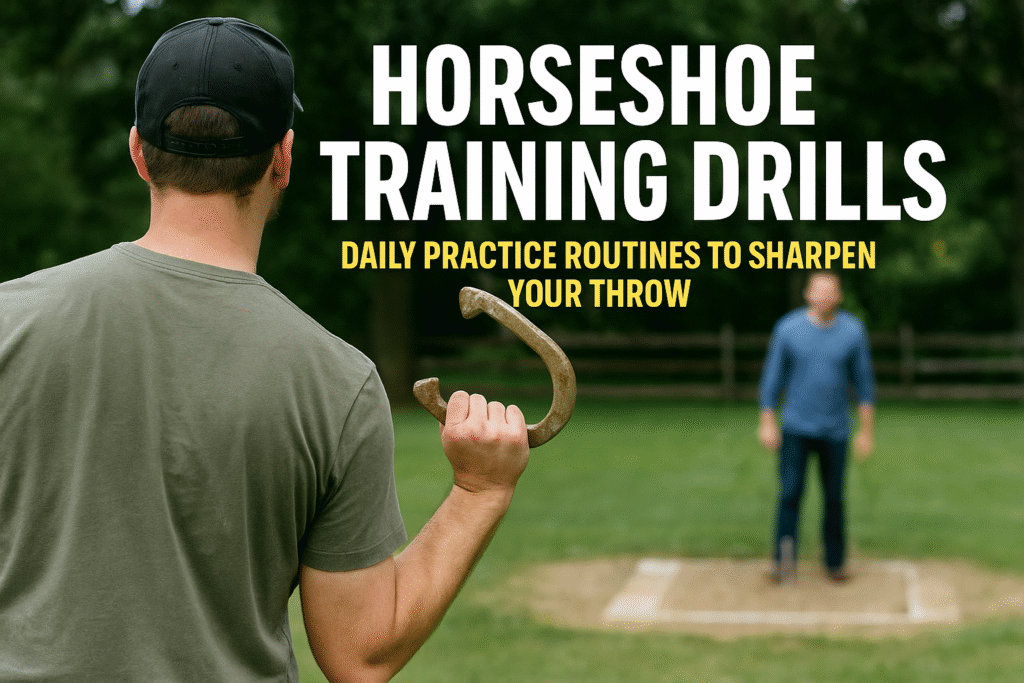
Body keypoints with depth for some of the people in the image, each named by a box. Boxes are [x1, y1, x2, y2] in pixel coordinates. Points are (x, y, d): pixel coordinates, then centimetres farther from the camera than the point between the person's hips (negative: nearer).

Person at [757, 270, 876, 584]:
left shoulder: (853, 331, -3)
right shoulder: (787, 328, -5)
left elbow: (864, 383, 3)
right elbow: (772, 377, 1)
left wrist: (867, 430, 2)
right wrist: (767, 422, -2)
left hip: (835, 431, 1)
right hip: (795, 429, -1)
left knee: (834, 498, 7)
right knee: (790, 494, -9)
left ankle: (835, 562, 20)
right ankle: (784, 560, -2)